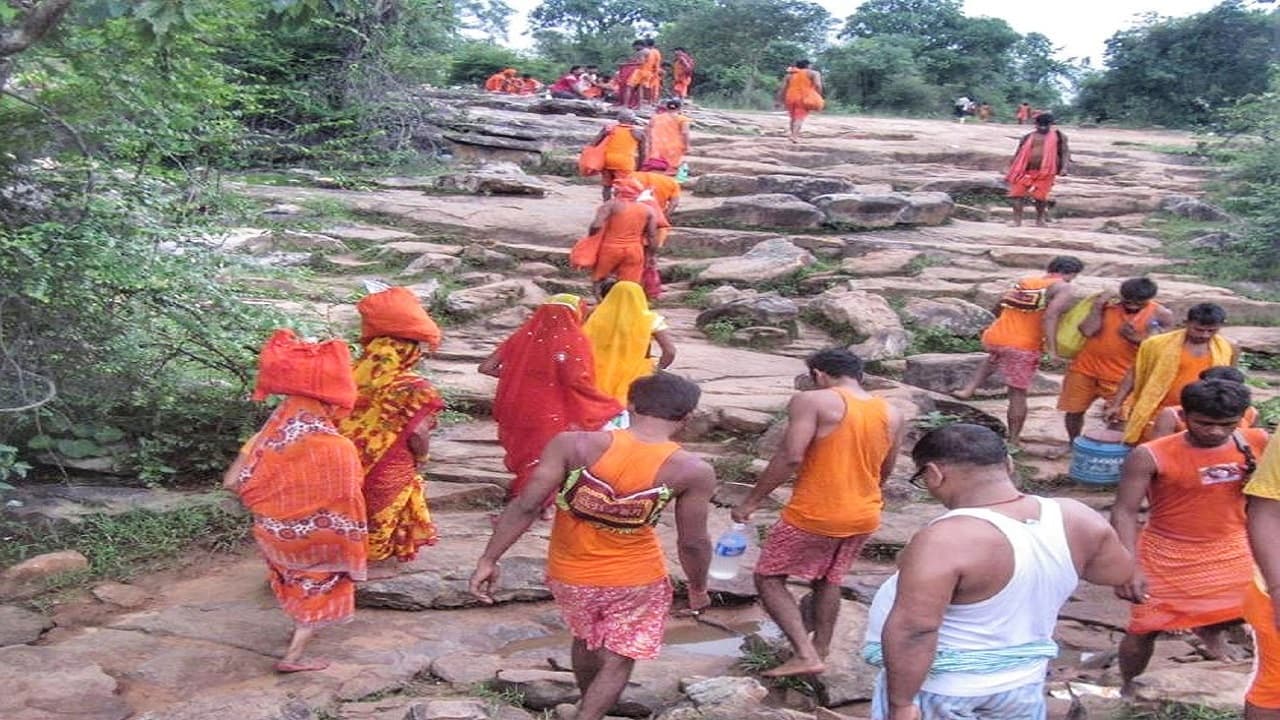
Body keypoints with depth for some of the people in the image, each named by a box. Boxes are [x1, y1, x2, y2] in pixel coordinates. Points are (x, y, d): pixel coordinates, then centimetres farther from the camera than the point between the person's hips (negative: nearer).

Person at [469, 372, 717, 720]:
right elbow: (693, 543, -9)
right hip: (636, 580, -3)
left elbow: (526, 507, -17)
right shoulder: (692, 471, -17)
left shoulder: (573, 445, -17)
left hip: (569, 574, 3)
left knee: (585, 641, 29)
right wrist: (698, 589, 8)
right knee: (618, 662, 15)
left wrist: (489, 559, -8)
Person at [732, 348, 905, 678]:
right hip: (864, 517, 6)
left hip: (813, 515, -6)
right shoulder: (891, 414, 6)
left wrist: (751, 501, -14)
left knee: (768, 578, 8)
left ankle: (805, 655, -2)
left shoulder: (812, 401, -13)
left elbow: (790, 458, -21)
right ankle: (820, 651, 29)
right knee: (828, 581, 25)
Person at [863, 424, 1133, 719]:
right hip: (1020, 680, 6)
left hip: (940, 688, -6)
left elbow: (912, 629, -33)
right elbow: (1120, 570, 7)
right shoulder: (1076, 519, -9)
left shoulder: (944, 540, -30)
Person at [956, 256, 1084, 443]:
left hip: (994, 338, 6)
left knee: (994, 356, 39)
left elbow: (998, 309, 24)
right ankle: (1012, 441, 12)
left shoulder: (1023, 282, 17)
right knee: (1018, 394, 7)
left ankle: (969, 389, 27)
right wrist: (1052, 349, -20)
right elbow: (1050, 317, -17)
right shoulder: (1062, 288, -1)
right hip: (1023, 347, -6)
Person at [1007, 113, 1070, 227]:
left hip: (1045, 172, -2)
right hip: (1027, 171, 2)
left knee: (1040, 196, 0)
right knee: (1018, 194, -5)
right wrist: (1011, 172, 10)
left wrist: (1064, 167, -11)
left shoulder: (1058, 136, 6)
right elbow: (1018, 155, 12)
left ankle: (1040, 220, 18)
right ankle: (1017, 221, 0)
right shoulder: (1028, 137, 9)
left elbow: (1065, 151, 4)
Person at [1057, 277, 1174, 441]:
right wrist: (1097, 306, -21)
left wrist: (1138, 339, -22)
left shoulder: (1161, 315, -7)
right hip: (1085, 368, 2)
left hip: (1120, 375, -2)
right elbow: (1087, 330, -13)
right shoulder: (1108, 304, -6)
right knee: (1074, 410, 11)